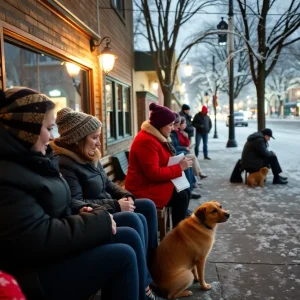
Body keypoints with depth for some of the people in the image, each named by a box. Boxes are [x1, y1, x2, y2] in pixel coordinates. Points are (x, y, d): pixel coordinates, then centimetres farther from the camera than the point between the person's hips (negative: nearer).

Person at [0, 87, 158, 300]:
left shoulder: (30, 159, 8)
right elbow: (38, 240, -29)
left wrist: (82, 210, -3)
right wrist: (98, 220, -19)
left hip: (55, 247, 10)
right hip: (36, 271, -10)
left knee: (130, 236, 2)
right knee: (123, 256, -16)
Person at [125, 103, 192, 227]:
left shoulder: (157, 137, 10)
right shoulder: (146, 141, -24)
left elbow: (163, 162, 16)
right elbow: (154, 173, -28)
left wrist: (179, 162, -4)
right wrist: (179, 168, -20)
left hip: (154, 183, 10)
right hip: (144, 189, -10)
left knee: (185, 191, 1)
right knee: (181, 196, -16)